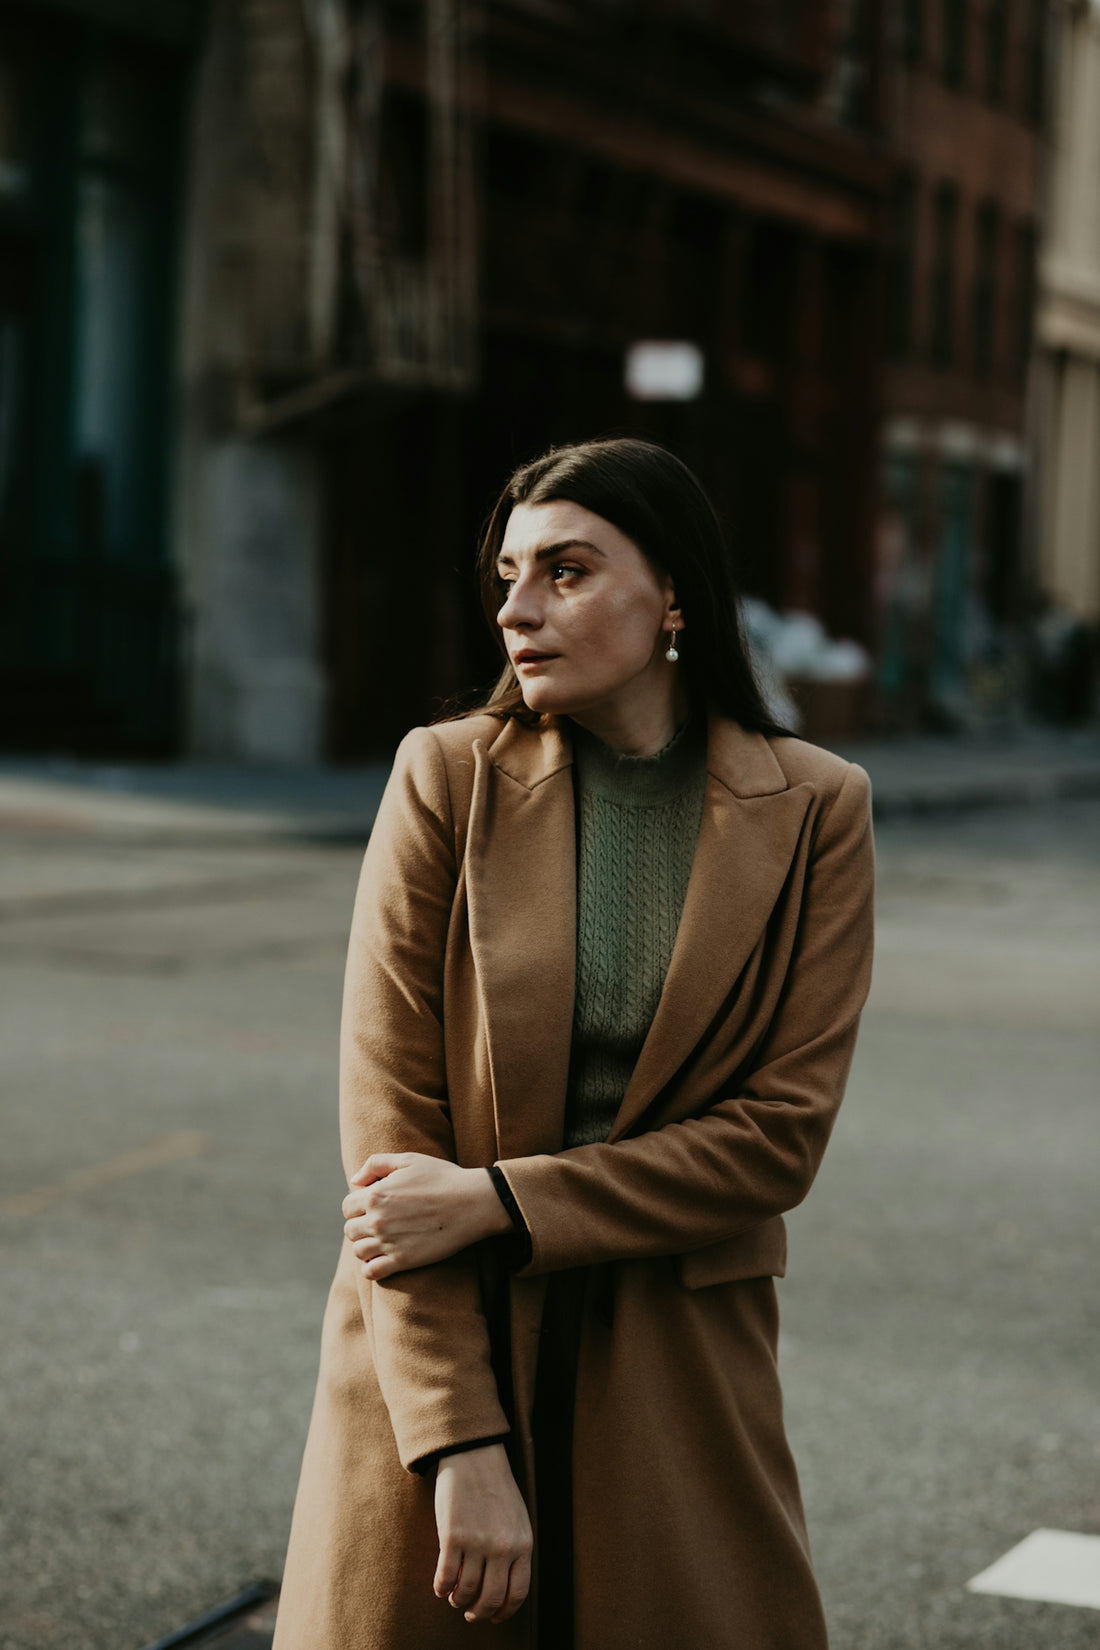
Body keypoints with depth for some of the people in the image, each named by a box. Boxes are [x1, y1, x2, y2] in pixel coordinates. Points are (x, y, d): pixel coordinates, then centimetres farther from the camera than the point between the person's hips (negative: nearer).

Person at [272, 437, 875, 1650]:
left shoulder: (810, 810, -3)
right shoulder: (447, 778, -5)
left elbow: (780, 1134, -6)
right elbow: (388, 1116, -9)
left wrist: (498, 1200, -15)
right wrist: (460, 1443, -16)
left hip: (679, 1384, 0)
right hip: (437, 1344, 0)